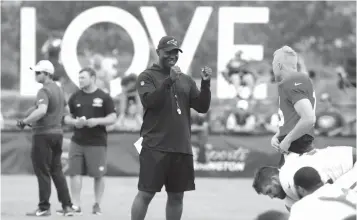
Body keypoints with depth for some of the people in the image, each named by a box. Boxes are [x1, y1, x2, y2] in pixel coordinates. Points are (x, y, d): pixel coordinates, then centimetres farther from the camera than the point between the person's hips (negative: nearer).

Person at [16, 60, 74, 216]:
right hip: (58, 132, 9)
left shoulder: (44, 91, -16)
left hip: (43, 134, -9)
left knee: (42, 171, -1)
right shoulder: (58, 89, 13)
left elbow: (42, 110, -32)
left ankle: (44, 208, 1)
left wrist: (24, 121, -24)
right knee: (57, 171, 13)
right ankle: (67, 206, 10)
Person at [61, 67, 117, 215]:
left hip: (97, 143, -3)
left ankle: (97, 205, 16)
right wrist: (74, 122, -10)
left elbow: (112, 118, -2)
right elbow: (67, 117, 12)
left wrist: (97, 121, -18)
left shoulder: (104, 97, 0)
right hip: (77, 141, 3)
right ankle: (76, 205, 1)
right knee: (75, 173, -4)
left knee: (98, 175, 3)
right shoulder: (75, 97, 9)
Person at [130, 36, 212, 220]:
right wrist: (169, 80, -25)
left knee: (177, 196, 8)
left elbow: (202, 107, 8)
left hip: (182, 147, 5)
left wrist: (206, 83, -6)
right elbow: (149, 101, -16)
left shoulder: (186, 80, 14)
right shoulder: (147, 77, 0)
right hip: (156, 147, -5)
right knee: (146, 193, -5)